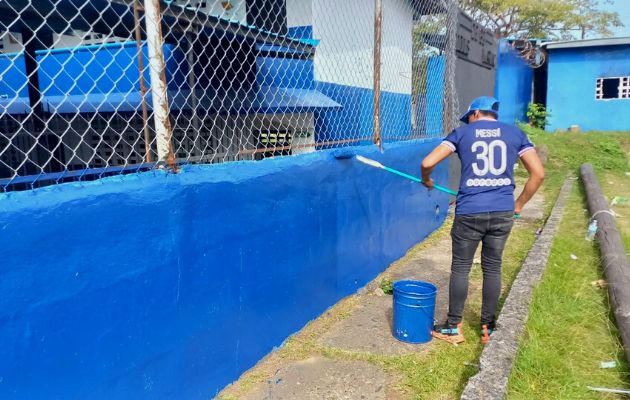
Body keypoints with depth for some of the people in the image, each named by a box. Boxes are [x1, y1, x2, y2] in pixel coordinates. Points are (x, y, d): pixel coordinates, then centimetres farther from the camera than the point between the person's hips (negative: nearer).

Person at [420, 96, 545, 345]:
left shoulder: (462, 133, 5)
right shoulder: (514, 134, 10)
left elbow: (428, 163, -4)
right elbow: (538, 173, 4)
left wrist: (426, 180, 18)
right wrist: (518, 205, 13)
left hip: (469, 212, -2)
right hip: (503, 213, 2)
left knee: (460, 268, 10)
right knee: (492, 268, 14)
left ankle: (453, 328, 18)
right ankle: (488, 328, 23)